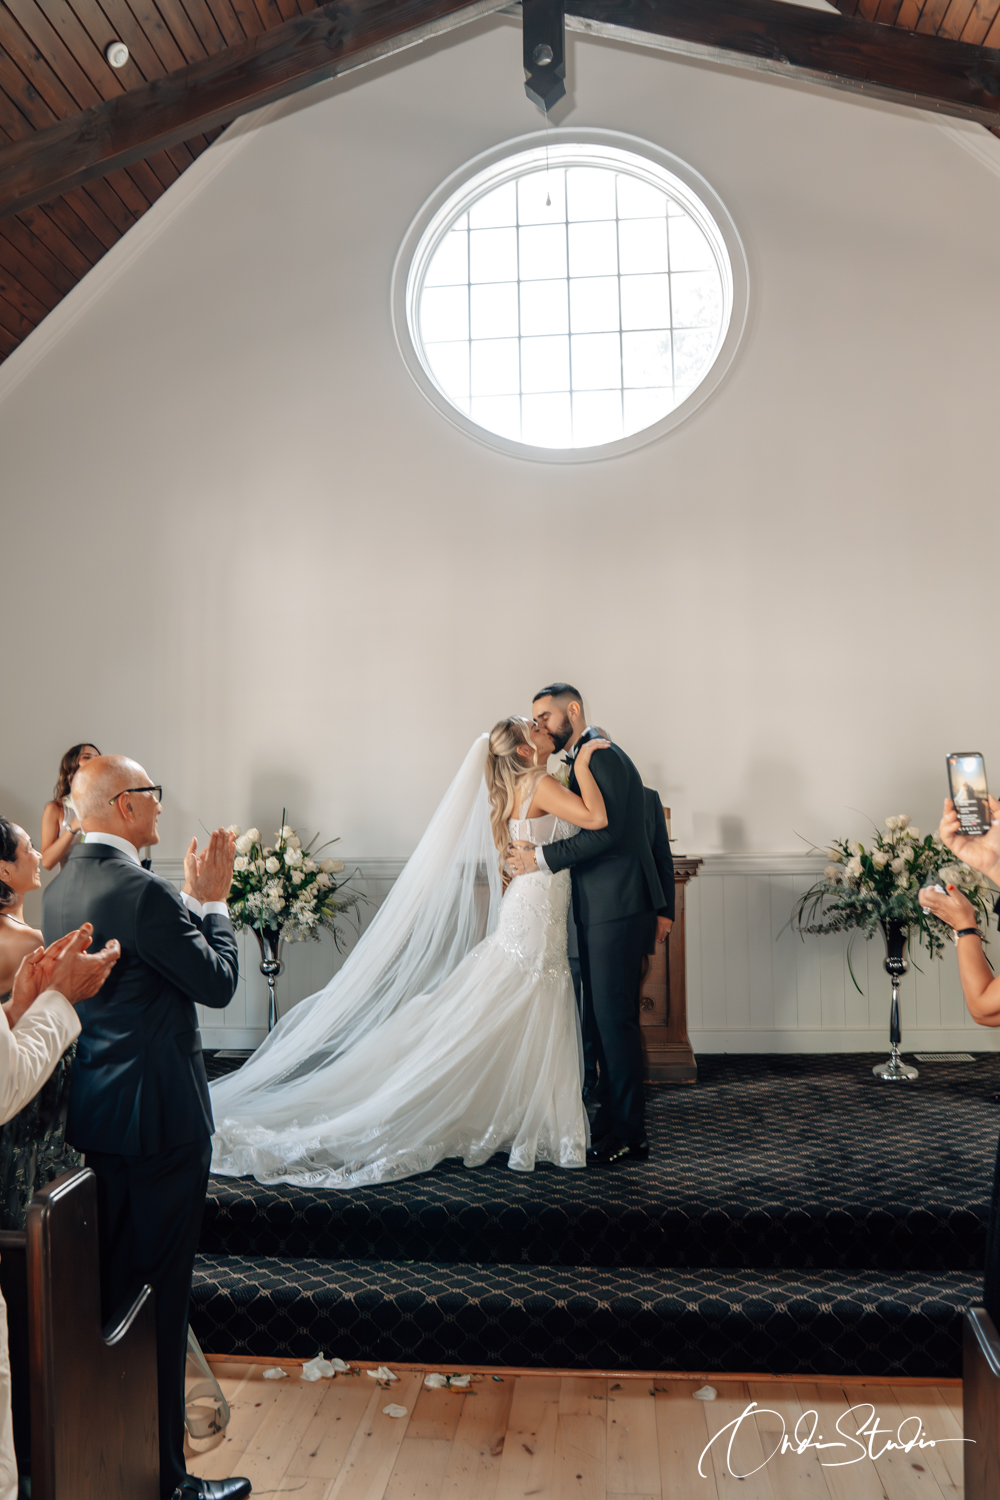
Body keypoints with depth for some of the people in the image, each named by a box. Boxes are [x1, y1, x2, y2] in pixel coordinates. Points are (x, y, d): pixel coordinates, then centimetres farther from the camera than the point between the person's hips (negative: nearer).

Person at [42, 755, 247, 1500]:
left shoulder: (61, 888, 6)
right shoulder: (144, 893, -23)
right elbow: (218, 983, -16)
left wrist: (194, 898, 7)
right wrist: (211, 901, -6)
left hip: (89, 1113, 9)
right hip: (160, 1116, -9)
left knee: (106, 1285, 22)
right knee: (159, 1298, 4)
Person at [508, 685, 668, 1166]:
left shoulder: (604, 757, -12)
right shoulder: (582, 761, 18)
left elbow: (605, 833, -22)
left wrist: (541, 857, -19)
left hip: (617, 910, -10)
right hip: (600, 910, 10)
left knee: (614, 1018, -4)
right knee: (602, 1017, 15)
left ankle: (629, 1134, 6)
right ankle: (611, 1118, 26)